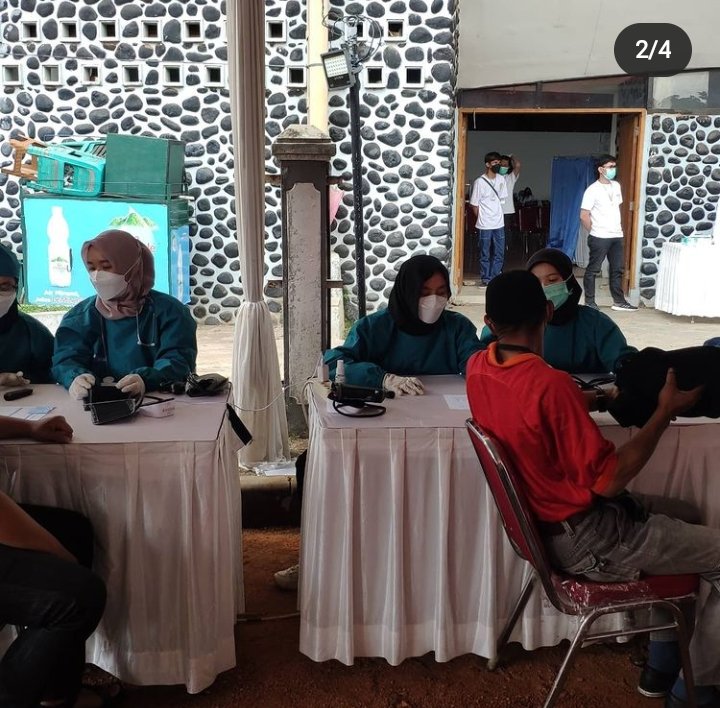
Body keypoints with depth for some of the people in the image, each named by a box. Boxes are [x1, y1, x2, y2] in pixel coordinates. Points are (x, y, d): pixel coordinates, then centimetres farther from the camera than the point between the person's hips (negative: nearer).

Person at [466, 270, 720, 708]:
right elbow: (607, 481, -24)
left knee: (684, 514, 27)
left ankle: (662, 666, 33)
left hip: (551, 525, 9)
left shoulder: (478, 369, -5)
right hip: (588, 540, -9)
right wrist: (665, 413, -15)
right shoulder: (550, 384, -30)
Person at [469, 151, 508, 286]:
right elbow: (474, 205, -6)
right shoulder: (479, 182, -11)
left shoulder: (501, 179, 5)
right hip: (485, 225, -5)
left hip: (499, 224, 5)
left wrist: (497, 214, 10)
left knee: (499, 254, 8)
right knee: (485, 255, 4)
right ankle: (485, 279, 15)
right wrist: (482, 219, 1)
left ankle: (494, 278, 18)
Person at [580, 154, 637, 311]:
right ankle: (589, 302, 8)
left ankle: (619, 301, 18)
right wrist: (594, 232, -4)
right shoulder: (593, 190, -11)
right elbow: (584, 215, -12)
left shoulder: (616, 186, 10)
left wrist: (618, 227, 13)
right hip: (600, 238, -7)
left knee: (617, 269, 10)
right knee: (593, 270, 1)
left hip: (617, 236, 7)